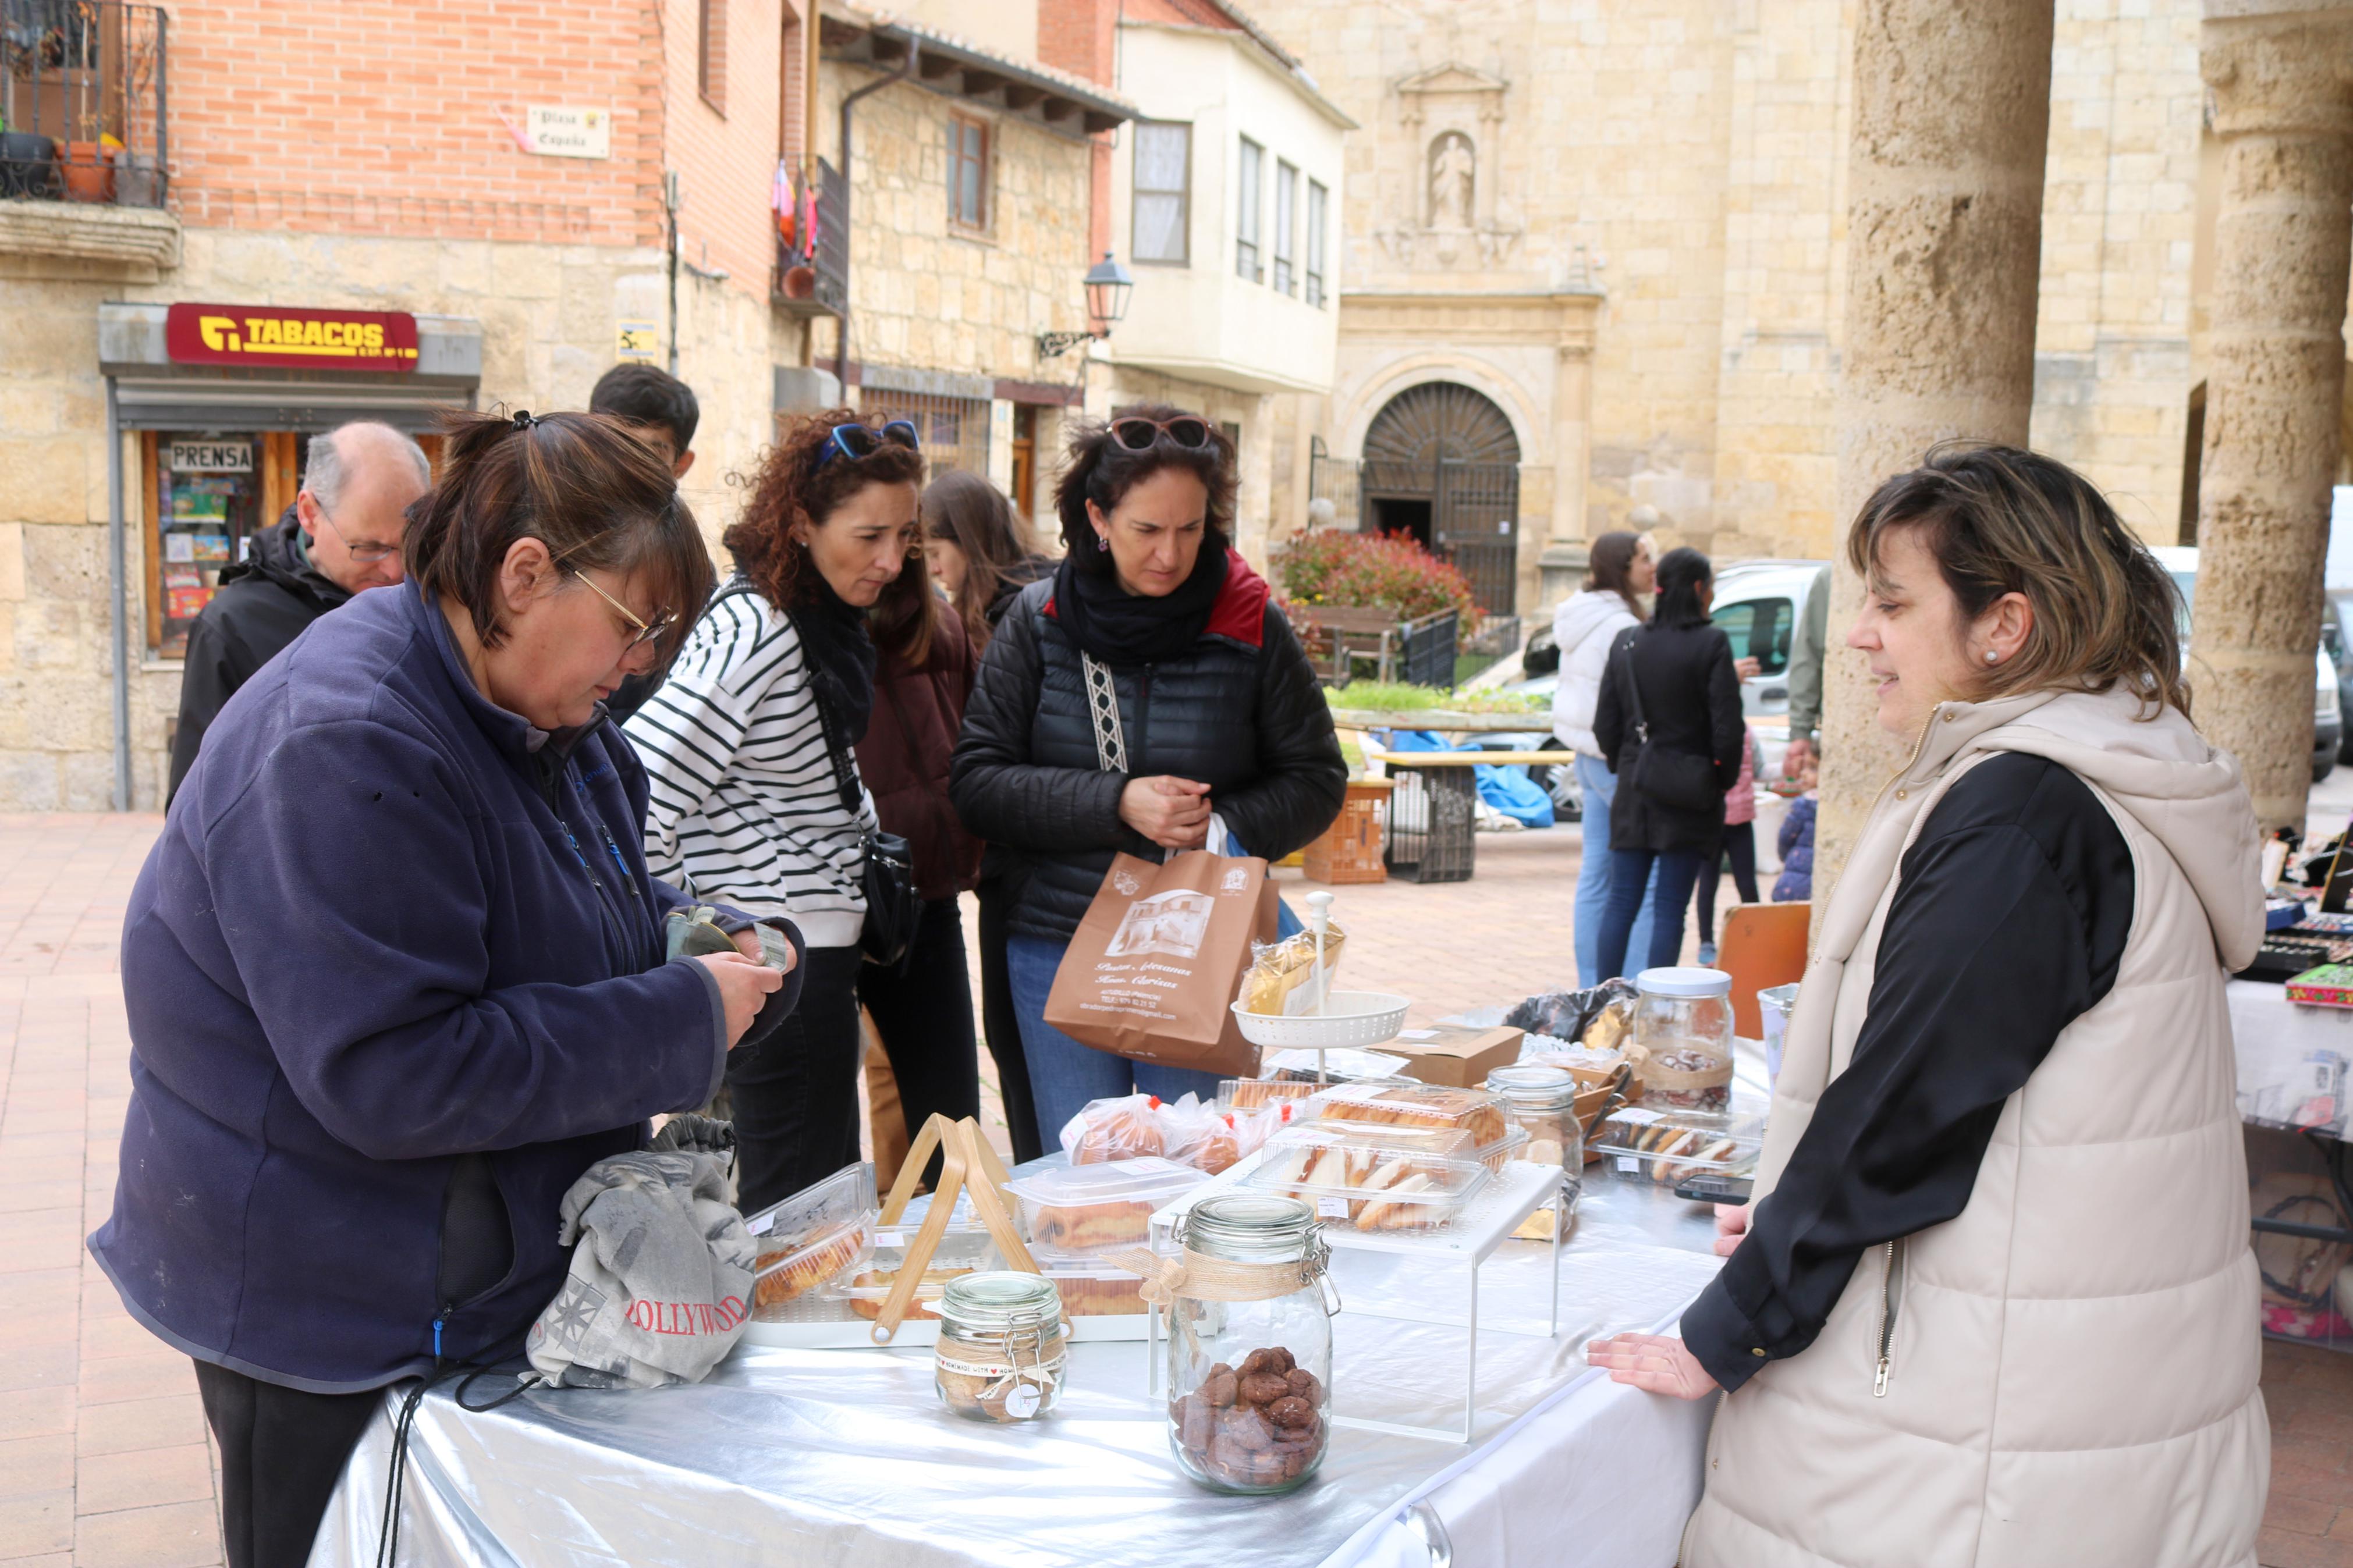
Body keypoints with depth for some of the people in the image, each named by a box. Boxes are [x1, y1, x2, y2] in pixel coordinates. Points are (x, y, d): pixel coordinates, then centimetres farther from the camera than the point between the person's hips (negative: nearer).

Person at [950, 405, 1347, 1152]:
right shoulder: (1040, 621, 0)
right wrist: (1116, 803, -16)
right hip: (1059, 949, 1)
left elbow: (1317, 780, 5)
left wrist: (1227, 826, -14)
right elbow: (977, 779, -4)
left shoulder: (1250, 624, -1)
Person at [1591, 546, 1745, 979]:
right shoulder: (1711, 644, -11)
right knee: (1670, 908, 0)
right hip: (1688, 797, -4)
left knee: (1621, 901, 10)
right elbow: (1727, 729, -11)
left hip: (1634, 791, 4)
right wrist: (1723, 781, 4)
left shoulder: (1627, 643, 4)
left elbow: (1605, 724, 7)